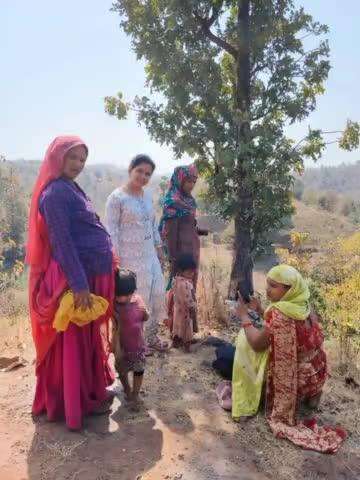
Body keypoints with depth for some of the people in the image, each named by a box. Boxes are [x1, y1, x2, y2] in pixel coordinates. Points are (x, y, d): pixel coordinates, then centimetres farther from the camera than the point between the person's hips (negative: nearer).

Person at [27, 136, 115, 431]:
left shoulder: (70, 188, 14)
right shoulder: (55, 192, -16)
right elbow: (62, 242, -22)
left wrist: (108, 265, 21)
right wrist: (79, 284, -23)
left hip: (91, 273, 10)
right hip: (76, 276, -10)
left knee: (88, 338, 19)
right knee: (75, 341, 4)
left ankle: (90, 391, 36)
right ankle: (76, 403, 20)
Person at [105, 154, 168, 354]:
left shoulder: (147, 197, 10)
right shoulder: (117, 198, -11)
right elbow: (111, 230, -14)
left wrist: (158, 246, 17)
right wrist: (115, 258, -17)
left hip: (149, 255, 8)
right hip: (130, 258, -7)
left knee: (157, 294, 11)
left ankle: (151, 336, 29)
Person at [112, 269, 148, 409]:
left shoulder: (138, 299, -10)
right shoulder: (115, 307, -24)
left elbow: (145, 318, 3)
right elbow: (116, 329, -22)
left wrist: (145, 312, -16)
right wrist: (117, 348, -21)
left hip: (138, 343, 3)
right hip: (123, 345, -3)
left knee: (139, 369, 10)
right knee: (122, 370, 17)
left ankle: (135, 393, 29)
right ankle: (127, 389, 43)